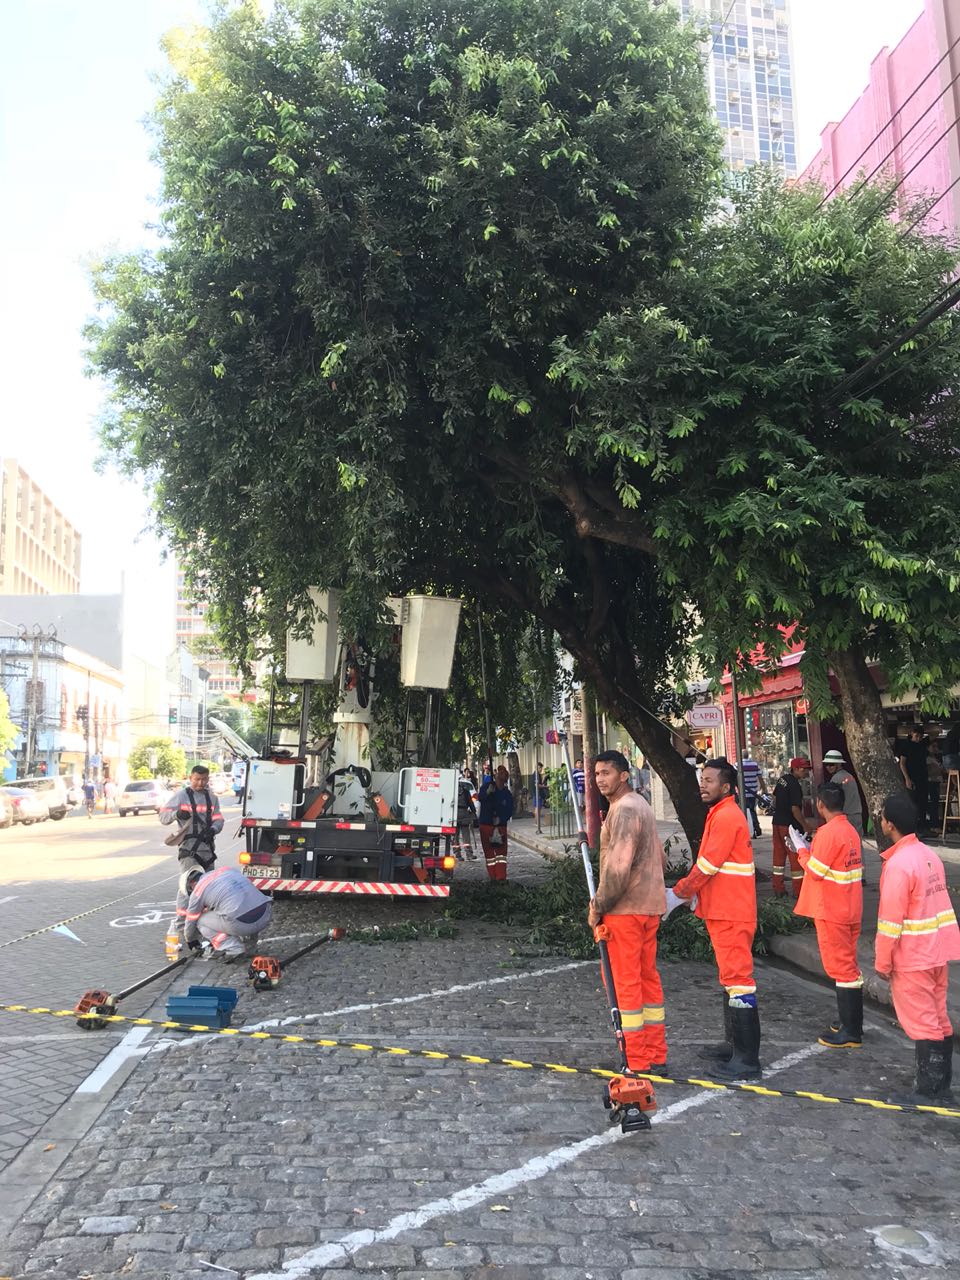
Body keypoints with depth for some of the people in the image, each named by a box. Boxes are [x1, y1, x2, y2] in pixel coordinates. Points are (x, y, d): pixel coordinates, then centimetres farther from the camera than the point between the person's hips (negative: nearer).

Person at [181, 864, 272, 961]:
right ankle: (250, 938, 22)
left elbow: (191, 922, 21)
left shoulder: (197, 891, 8)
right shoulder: (227, 869, 23)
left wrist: (190, 940, 43)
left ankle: (233, 949, 2)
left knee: (201, 920, 15)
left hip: (244, 923, -7)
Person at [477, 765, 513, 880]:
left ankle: (501, 877, -7)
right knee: (489, 852, 4)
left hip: (500, 825, 2)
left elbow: (509, 811, 0)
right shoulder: (487, 786, -1)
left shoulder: (507, 794, 5)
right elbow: (480, 797, -20)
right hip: (486, 824, -1)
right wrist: (487, 792, -40)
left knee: (501, 851, -5)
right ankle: (493, 877, 12)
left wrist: (500, 819, -17)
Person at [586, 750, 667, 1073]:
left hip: (625, 909, -10)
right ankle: (656, 1055, 23)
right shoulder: (640, 805, 15)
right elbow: (660, 858, 22)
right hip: (649, 905, 10)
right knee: (648, 978, 15)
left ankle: (636, 1062, 6)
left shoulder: (625, 809, -17)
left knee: (626, 982, -1)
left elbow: (617, 867, -24)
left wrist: (598, 906, -14)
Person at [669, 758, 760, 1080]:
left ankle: (747, 1060, -3)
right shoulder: (722, 815, 16)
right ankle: (734, 1044, 29)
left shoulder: (727, 817, -17)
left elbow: (707, 865, -18)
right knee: (730, 976, 17)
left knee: (737, 979, -7)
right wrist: (694, 894, 9)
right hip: (723, 911, 11)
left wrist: (677, 894, -10)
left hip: (730, 914, -11)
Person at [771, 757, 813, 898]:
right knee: (796, 856, 1)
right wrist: (805, 825, -11)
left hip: (777, 822, 8)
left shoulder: (782, 779, 6)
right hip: (790, 825, -8)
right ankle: (798, 891, 7)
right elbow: (795, 809, -22)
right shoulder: (795, 785, -20)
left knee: (779, 854, 13)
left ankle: (778, 888, 19)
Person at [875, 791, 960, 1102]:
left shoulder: (898, 863, -21)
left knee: (922, 1023, 1)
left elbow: (891, 920, -20)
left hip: (911, 958, -8)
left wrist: (882, 961, -11)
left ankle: (928, 1091, 8)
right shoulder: (930, 855, 6)